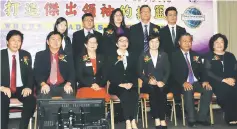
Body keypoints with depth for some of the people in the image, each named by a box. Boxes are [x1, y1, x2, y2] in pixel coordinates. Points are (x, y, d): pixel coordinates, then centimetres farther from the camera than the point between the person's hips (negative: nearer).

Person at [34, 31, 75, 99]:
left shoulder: (66, 56, 16)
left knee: (69, 95, -32)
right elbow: (36, 73, 4)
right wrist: (43, 84, -16)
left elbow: (71, 73, 7)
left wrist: (68, 83, -15)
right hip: (46, 87, -1)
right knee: (44, 95, -34)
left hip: (63, 87, 1)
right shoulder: (40, 55, 14)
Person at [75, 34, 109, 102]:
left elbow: (105, 75, 11)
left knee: (102, 95, -31)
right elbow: (79, 77, 0)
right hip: (85, 87, -2)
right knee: (89, 97, -34)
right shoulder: (80, 59, 7)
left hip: (100, 87, 2)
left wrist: (100, 85, -8)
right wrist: (91, 85, -12)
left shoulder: (101, 58, 16)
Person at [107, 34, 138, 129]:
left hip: (131, 86, 3)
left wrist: (131, 84, -8)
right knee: (125, 94, -34)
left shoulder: (132, 57, 19)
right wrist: (121, 84, -15)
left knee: (134, 95, -31)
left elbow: (135, 73, 12)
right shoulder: (111, 57, 7)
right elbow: (110, 75, -2)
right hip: (117, 87, -2)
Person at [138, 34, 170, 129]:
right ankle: (157, 120, -33)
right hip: (148, 84, -1)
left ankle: (162, 120, -32)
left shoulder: (164, 55, 16)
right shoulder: (143, 56, 11)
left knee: (161, 91, -32)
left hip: (161, 83, 1)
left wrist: (163, 82, -10)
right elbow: (140, 72, 4)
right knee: (152, 91, -33)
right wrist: (148, 80, -13)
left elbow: (167, 71, 7)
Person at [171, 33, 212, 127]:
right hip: (182, 84, -4)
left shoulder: (196, 55, 17)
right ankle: (191, 119, -22)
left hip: (196, 82, 4)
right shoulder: (174, 56, 2)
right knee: (188, 91, -36)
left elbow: (201, 70, 11)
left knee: (208, 89, -24)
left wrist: (205, 81, -10)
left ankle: (201, 118, -16)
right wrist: (184, 83, -26)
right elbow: (175, 73, -9)